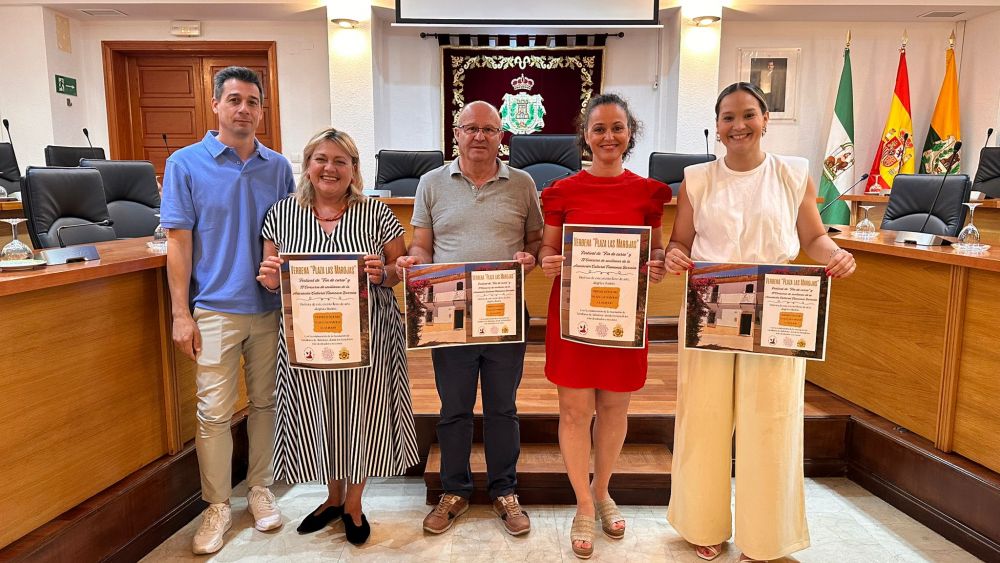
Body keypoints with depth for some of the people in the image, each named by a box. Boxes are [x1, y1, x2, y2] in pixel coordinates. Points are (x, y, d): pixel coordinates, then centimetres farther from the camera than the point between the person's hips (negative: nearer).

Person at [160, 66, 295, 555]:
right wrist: (181, 313, -7)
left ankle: (259, 489, 30)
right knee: (214, 413, 2)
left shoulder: (278, 166, 6)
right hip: (215, 310, -2)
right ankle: (217, 506, 19)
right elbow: (178, 243, -3)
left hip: (271, 308, 3)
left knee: (266, 403, 12)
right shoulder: (185, 164, -2)